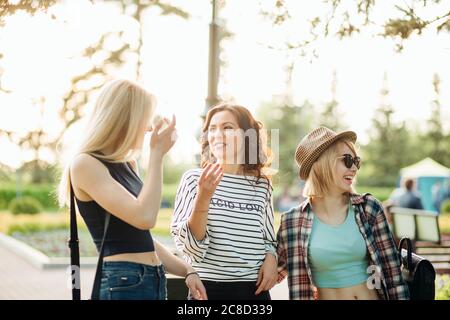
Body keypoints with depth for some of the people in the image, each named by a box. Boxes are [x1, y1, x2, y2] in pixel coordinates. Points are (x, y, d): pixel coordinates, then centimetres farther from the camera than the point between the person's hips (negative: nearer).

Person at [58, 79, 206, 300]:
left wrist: (186, 271, 10)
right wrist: (157, 154, -15)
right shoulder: (85, 164, -11)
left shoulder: (127, 165, 13)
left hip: (154, 280, 8)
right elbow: (144, 218, -23)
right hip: (123, 283, -8)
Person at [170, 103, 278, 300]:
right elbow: (190, 246, -10)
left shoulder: (262, 185, 3)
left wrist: (271, 258, -4)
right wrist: (203, 197, -21)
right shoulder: (194, 179, -4)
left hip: (255, 288, 3)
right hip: (208, 287, -2)